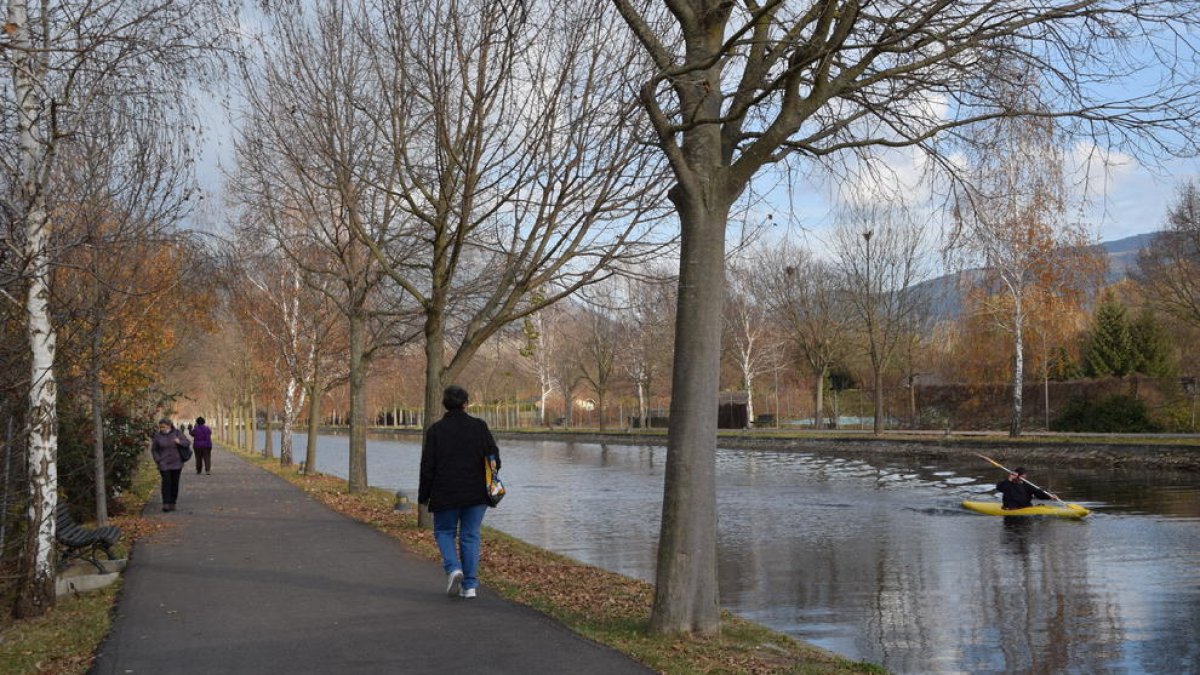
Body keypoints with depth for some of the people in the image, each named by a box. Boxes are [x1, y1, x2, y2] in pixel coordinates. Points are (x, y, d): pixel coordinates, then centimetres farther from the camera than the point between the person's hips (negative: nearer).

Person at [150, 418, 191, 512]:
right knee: (166, 482, -12)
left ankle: (172, 503, 13)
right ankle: (166, 504, -11)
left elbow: (187, 443, 0)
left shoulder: (177, 433, -1)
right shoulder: (157, 436, -1)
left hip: (176, 463, 1)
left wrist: (180, 442, -21)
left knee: (175, 483, 3)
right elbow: (154, 450, 7)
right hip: (164, 464, -1)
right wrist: (158, 461, -3)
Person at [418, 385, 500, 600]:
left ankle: (453, 568, -10)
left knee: (444, 532, 16)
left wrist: (424, 495, 6)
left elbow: (427, 466, -3)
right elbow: (494, 455, 0)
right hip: (476, 494, 1)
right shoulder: (479, 426, 1)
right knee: (470, 536, 9)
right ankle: (470, 585, 7)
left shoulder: (435, 430, -3)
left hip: (446, 494, -1)